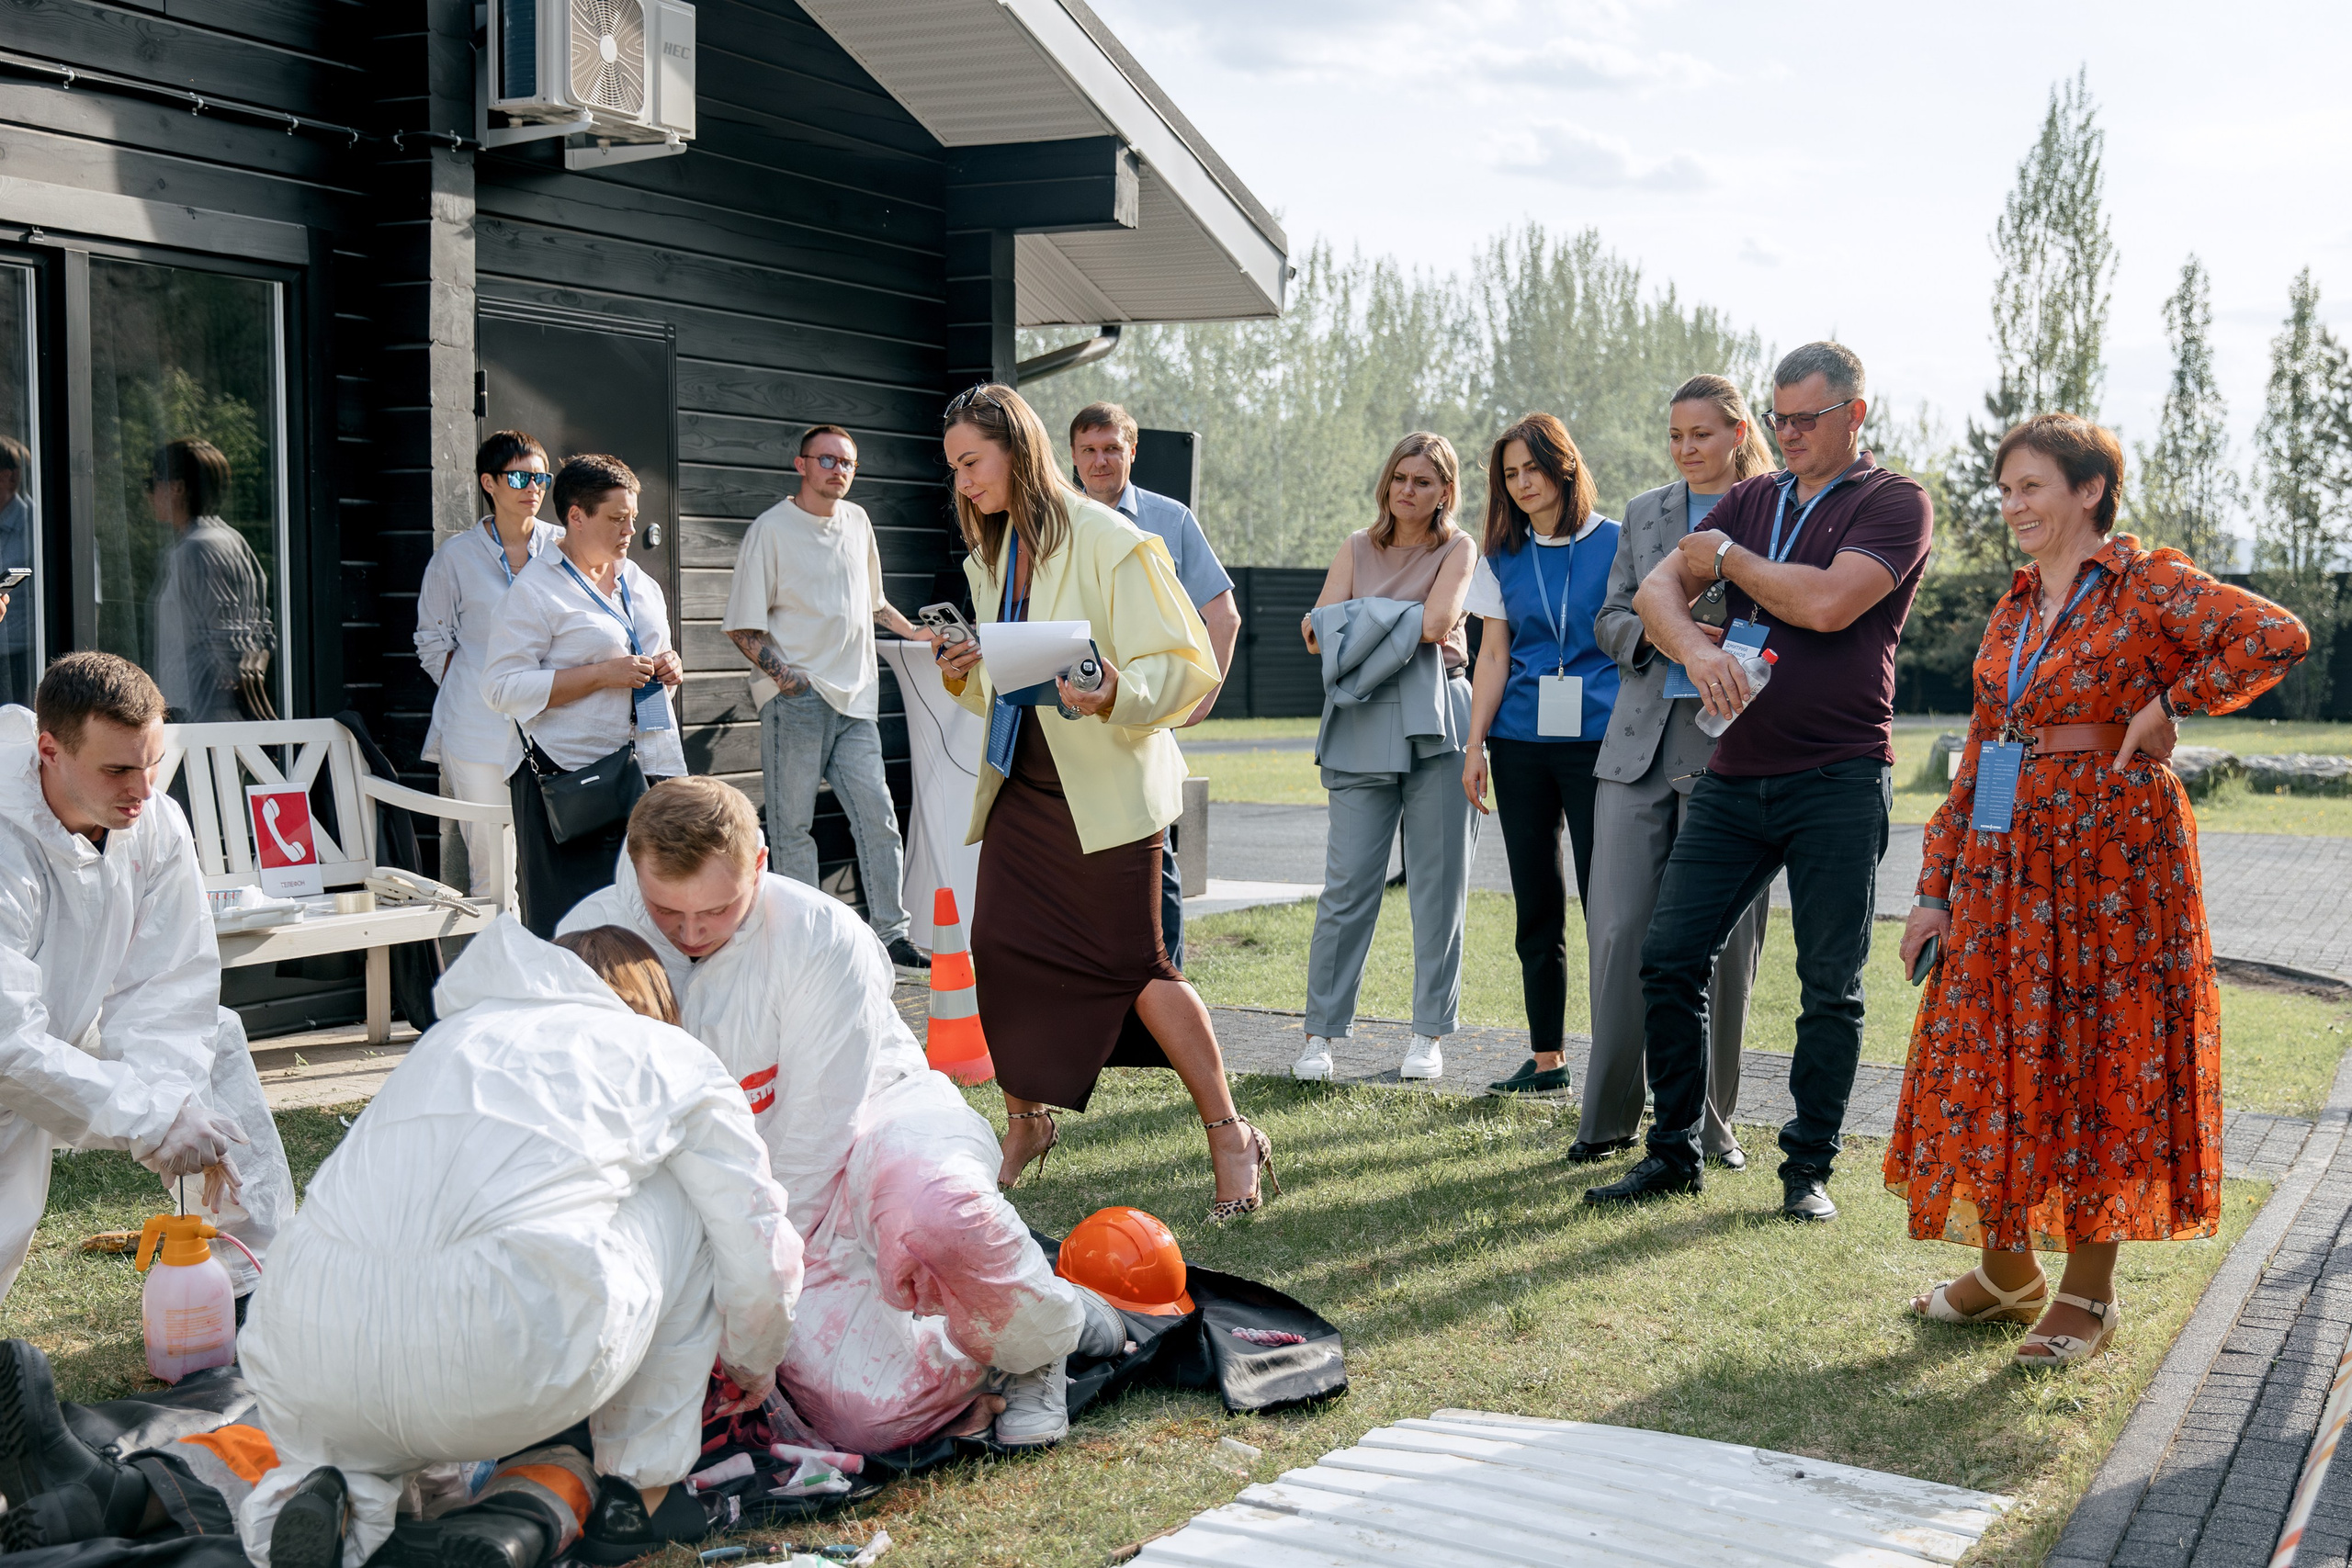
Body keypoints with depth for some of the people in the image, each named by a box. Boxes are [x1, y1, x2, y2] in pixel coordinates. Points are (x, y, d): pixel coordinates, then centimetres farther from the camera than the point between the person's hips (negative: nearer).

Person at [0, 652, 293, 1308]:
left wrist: (171, 1101, -24)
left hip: (80, 1046, 7)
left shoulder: (156, 823, -12)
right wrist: (150, 1118, -35)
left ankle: (260, 1283, 7)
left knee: (218, 1035, -1)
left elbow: (169, 987, -8)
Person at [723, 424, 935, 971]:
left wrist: (913, 632, 22)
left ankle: (891, 935, 7)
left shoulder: (857, 521, 14)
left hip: (855, 700, 5)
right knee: (792, 827, -2)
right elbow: (743, 627, -5)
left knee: (878, 818, 1)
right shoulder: (771, 530, -3)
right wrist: (782, 674, -15)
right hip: (798, 700, -5)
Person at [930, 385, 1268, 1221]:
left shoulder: (1111, 543, -13)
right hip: (1020, 783, 7)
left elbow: (1188, 667, -16)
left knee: (1135, 964, -4)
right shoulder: (993, 556, 12)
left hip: (1104, 788, -7)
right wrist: (966, 677, -1)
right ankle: (1026, 1123, 19)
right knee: (999, 947, 0)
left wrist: (1118, 693, -34)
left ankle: (1232, 1137, 10)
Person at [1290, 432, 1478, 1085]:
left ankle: (1430, 1033, 11)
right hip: (1361, 731, 2)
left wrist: (1357, 624, -4)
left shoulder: (1458, 549, 6)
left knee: (1438, 884, 2)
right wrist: (1398, 624, -8)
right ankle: (1321, 1032, 3)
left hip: (1436, 730, -2)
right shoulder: (1358, 548, 14)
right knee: (1347, 883, -3)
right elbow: (1318, 634, 4)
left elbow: (1437, 625, -12)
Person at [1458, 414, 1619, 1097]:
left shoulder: (1615, 545, 1)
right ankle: (1546, 1059, 14)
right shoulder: (1503, 557, 12)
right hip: (1522, 745, 4)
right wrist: (1475, 745, 4)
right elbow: (1494, 655, 11)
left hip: (1599, 741, -4)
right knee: (1536, 907, 7)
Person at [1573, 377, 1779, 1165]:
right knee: (1618, 932, -1)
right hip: (1640, 746, 3)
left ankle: (1709, 1120, 14)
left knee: (1720, 942, 2)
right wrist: (1657, 634, -7)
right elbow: (1609, 619, 14)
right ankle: (1610, 1114, 9)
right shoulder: (1644, 512, 16)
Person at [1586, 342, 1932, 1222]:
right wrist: (1695, 648, -16)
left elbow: (1827, 603, -17)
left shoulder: (1895, 504, -1)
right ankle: (1674, 1152, 12)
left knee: (1830, 986, 2)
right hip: (1735, 776, 5)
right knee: (1668, 957, 0)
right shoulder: (1750, 500, 16)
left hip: (1838, 779, -5)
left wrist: (1727, 557, -2)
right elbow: (1655, 590, 6)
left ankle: (1809, 1168, 13)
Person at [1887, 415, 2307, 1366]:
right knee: (1993, 1055, 7)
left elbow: (2278, 636, -20)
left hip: (2111, 850, -6)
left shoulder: (2147, 585, -6)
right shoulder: (2014, 611, 13)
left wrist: (2167, 704, -16)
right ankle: (2007, 1270, 23)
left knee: (2101, 1056, 0)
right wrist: (1936, 888, 9)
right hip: (2005, 858, 6)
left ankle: (2087, 1294, 12)